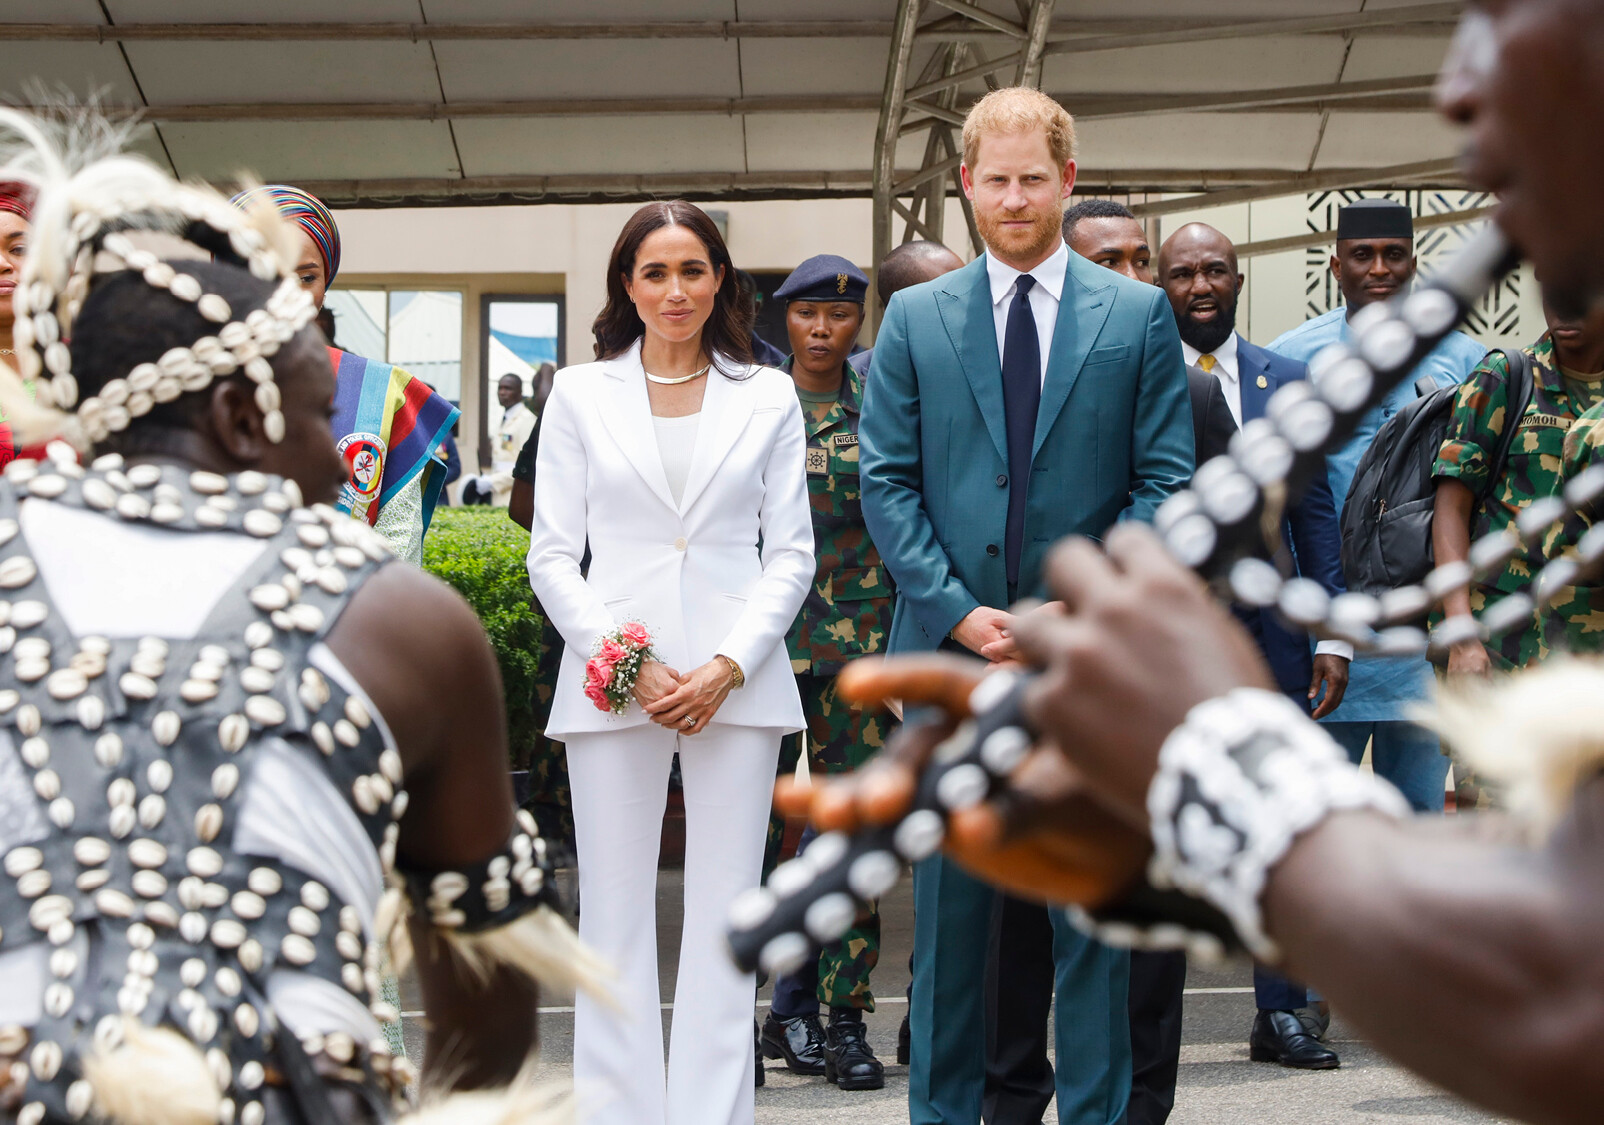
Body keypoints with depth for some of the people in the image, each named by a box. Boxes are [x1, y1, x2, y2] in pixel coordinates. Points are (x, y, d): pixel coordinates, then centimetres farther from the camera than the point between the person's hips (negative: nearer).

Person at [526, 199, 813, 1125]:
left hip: (738, 683, 0)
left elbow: (791, 553, 7)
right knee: (615, 917, 0)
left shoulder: (768, 398, 10)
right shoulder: (580, 394, 9)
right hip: (611, 685, 0)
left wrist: (729, 667, -7)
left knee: (726, 919, -1)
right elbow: (552, 554, 6)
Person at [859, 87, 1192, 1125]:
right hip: (950, 652, 1)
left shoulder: (1138, 316, 6)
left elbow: (1166, 483, 2)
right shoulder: (915, 320, 8)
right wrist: (955, 610, -8)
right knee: (950, 903, 6)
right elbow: (887, 483, 4)